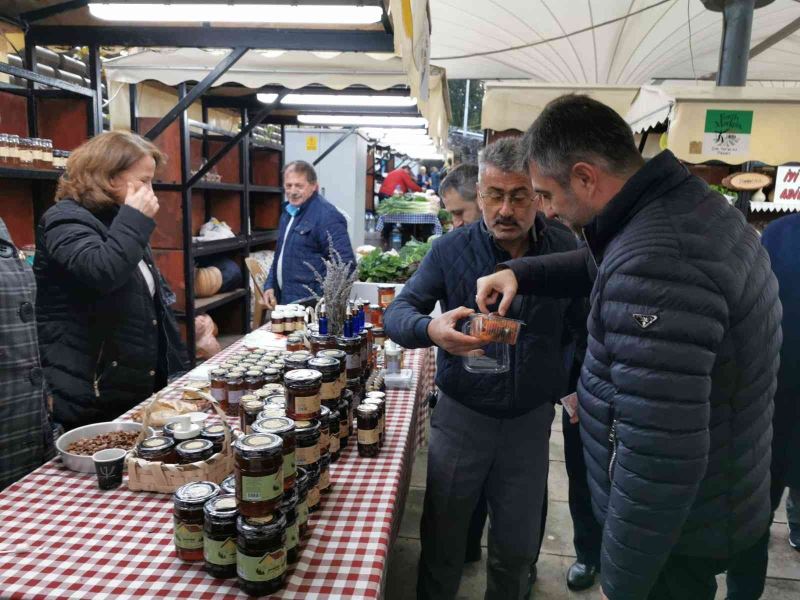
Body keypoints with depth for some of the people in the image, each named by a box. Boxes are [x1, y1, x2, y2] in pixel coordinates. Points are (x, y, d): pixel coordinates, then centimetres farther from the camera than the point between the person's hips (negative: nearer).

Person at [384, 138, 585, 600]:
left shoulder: (566, 250, -6)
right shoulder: (451, 250, -10)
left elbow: (580, 327, 4)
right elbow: (397, 314, -14)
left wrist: (573, 383, -9)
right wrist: (432, 329, -35)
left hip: (531, 419, 2)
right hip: (461, 416, -1)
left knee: (517, 549, 20)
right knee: (442, 542, 15)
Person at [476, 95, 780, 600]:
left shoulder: (653, 266, -34)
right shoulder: (694, 201, -1)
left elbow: (659, 454, -35)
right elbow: (604, 267, 18)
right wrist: (520, 273, 5)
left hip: (675, 531, -9)